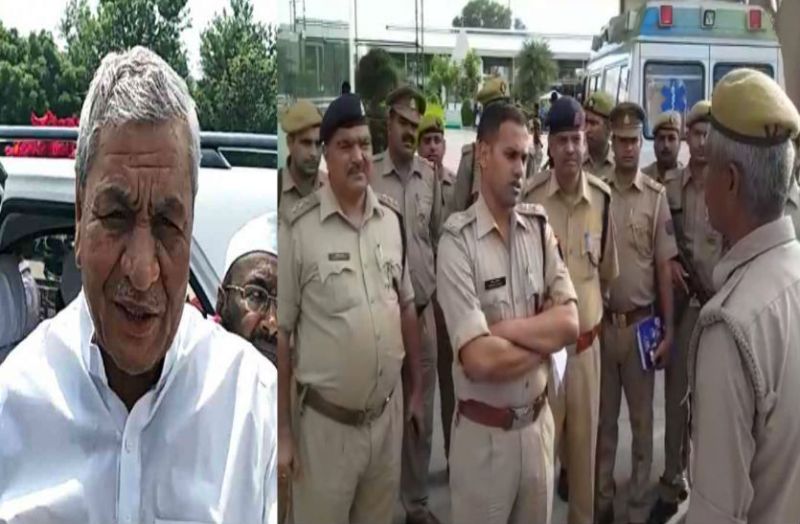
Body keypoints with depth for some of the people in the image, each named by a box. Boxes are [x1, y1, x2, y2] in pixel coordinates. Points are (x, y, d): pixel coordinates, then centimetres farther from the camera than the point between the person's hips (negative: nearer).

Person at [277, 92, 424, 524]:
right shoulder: (297, 228, -14)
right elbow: (280, 332, -11)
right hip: (325, 422, -4)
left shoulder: (392, 219, 2)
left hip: (388, 414, 5)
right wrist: (282, 430, -9)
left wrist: (416, 388, 15)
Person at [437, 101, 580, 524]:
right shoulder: (457, 240, -16)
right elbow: (479, 359, -22)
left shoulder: (540, 227, 1)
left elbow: (570, 323, -6)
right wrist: (544, 336, -9)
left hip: (538, 424, 5)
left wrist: (505, 328, -18)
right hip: (483, 435, -5)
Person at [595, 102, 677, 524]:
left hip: (642, 322, -1)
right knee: (603, 417, 14)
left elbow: (664, 266, -2)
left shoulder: (656, 196, -4)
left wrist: (668, 329, -5)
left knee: (642, 418, 12)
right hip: (601, 321, 1)